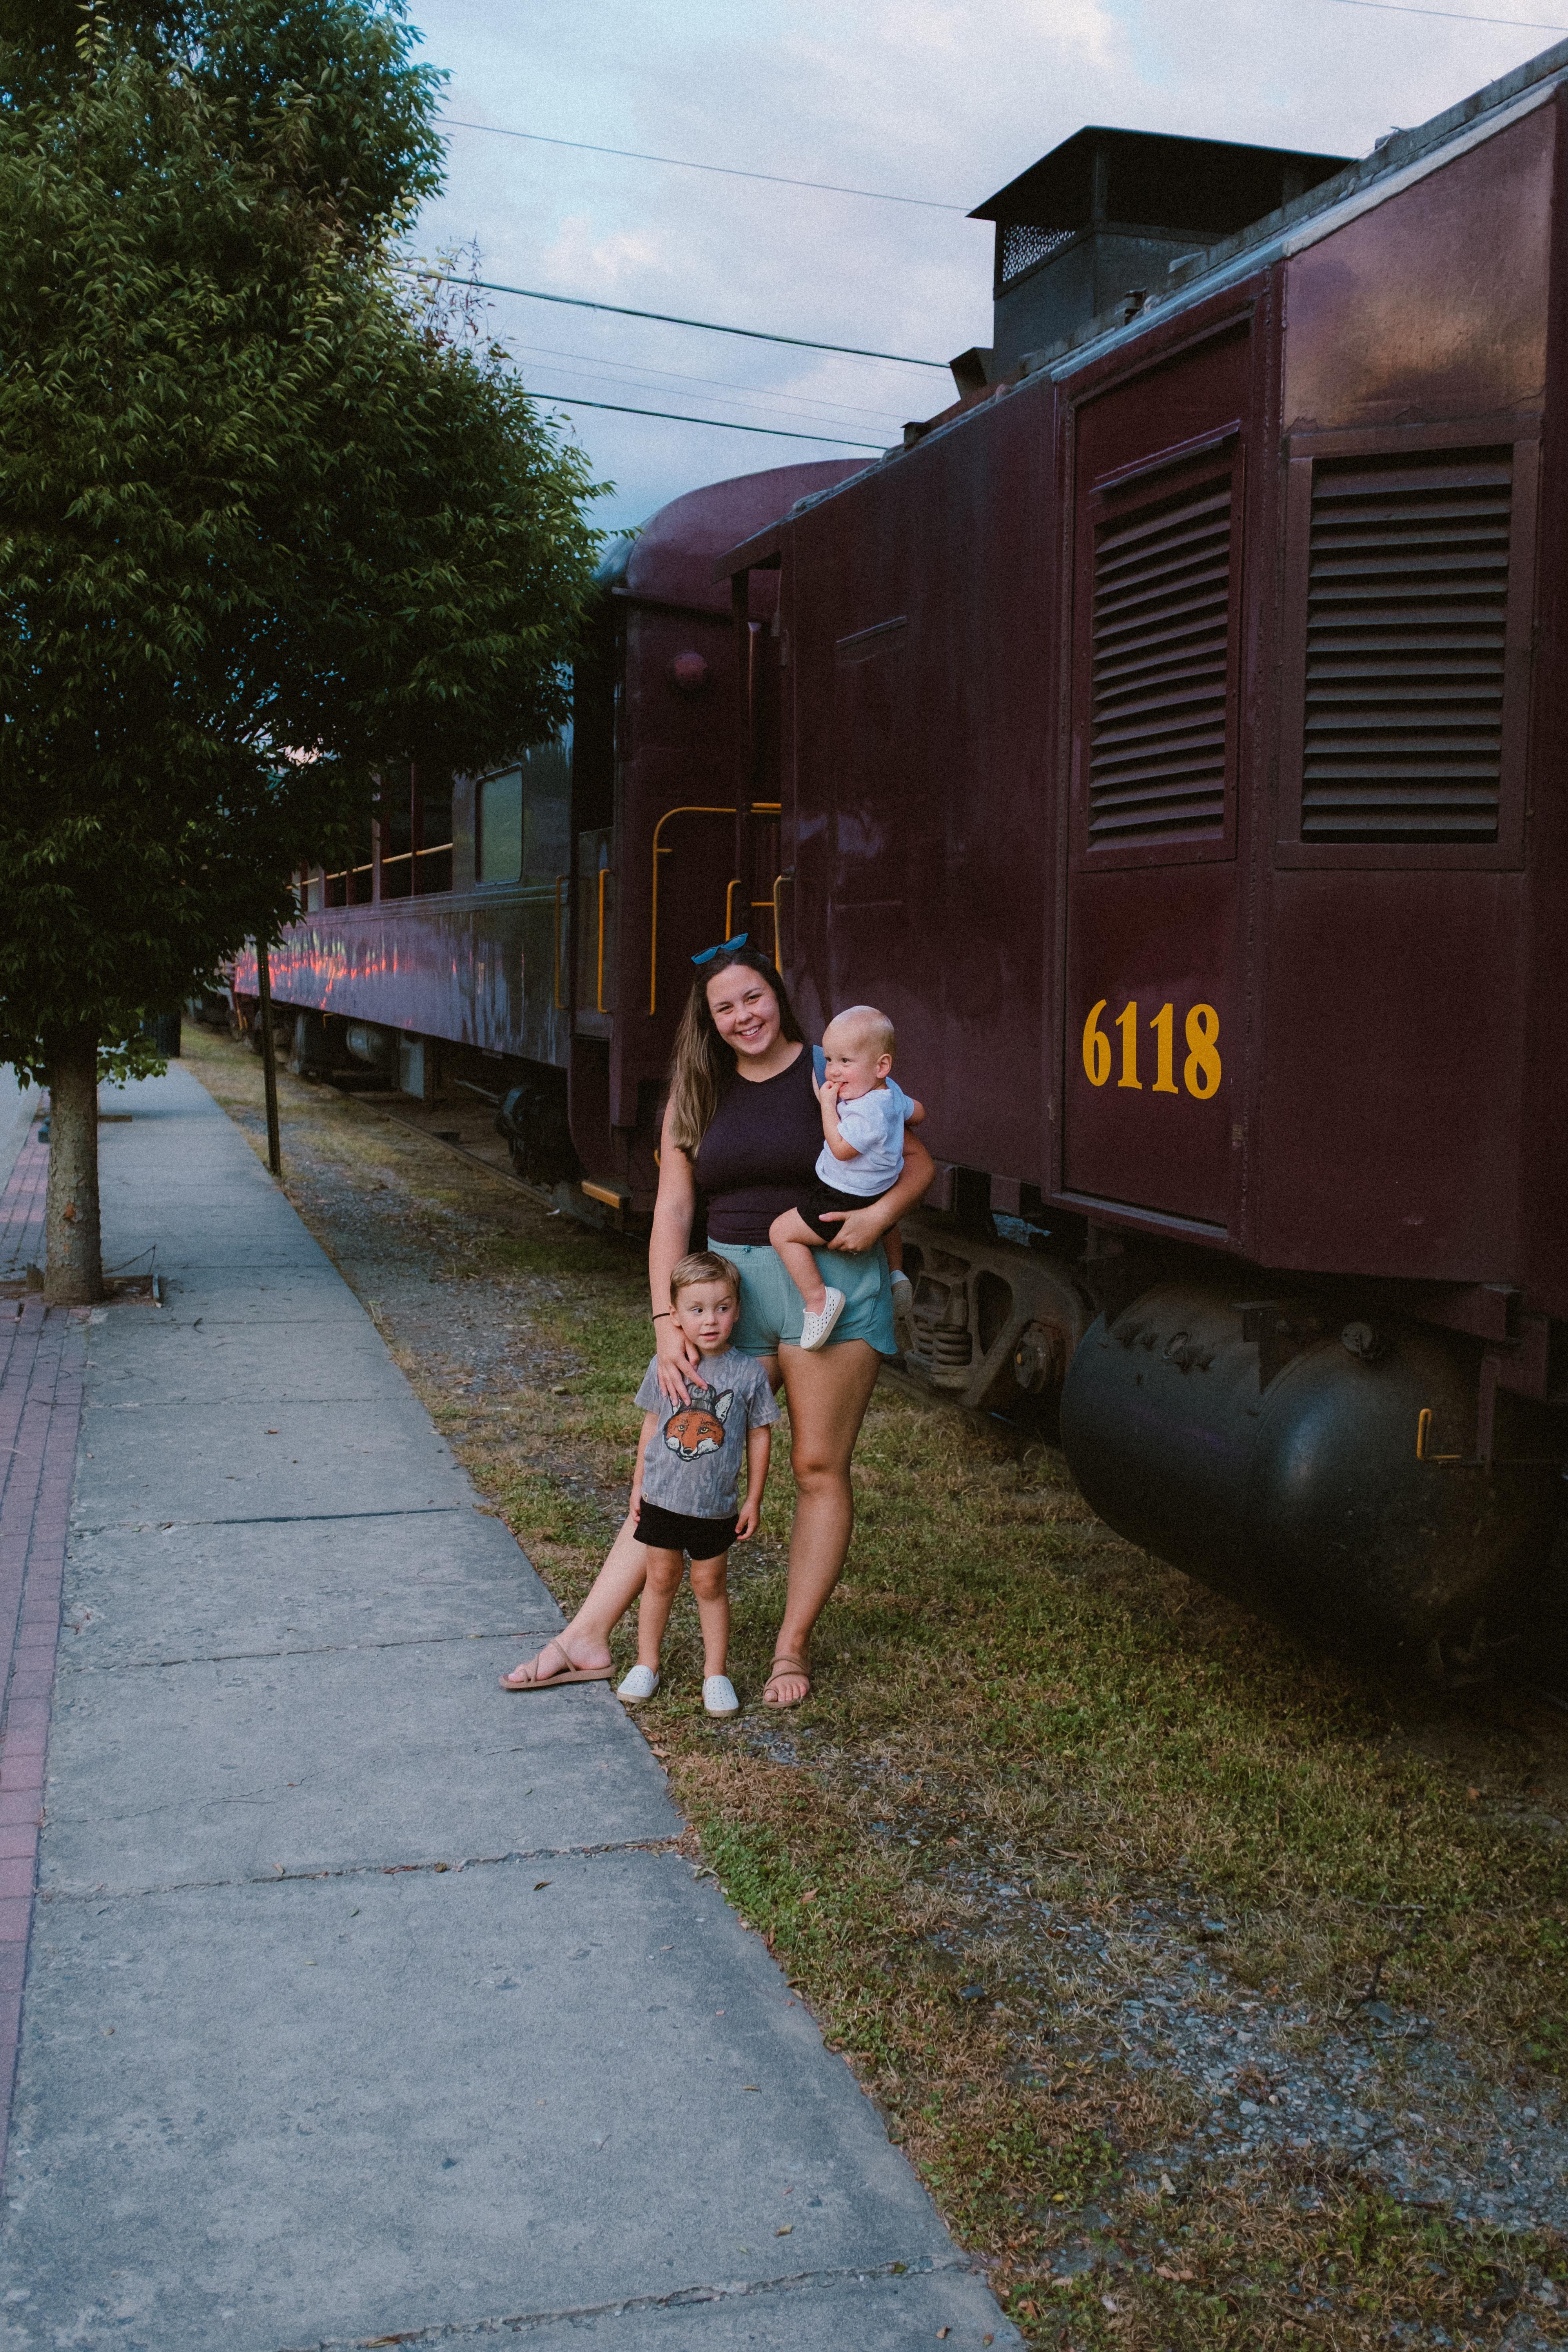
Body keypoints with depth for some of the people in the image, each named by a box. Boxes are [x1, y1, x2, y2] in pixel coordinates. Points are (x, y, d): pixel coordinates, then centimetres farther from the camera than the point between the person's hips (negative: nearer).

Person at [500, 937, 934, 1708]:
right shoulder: (696, 1097, 9)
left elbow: (919, 1163, 3)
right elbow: (671, 1212, 4)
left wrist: (880, 1214, -18)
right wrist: (667, 1322, -6)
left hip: (830, 1278, -3)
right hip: (730, 1285, 3)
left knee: (819, 1469, 2)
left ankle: (793, 1647, 14)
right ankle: (589, 1638, 8)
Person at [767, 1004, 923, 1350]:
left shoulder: (867, 1112, -31)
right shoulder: (890, 1093, 0)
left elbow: (841, 1149, -28)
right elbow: (917, 1113, 17)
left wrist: (827, 1104, -21)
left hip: (847, 1205, -10)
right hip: (882, 1197, 10)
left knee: (782, 1231, -7)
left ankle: (818, 1299, -11)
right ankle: (896, 1273, 45)